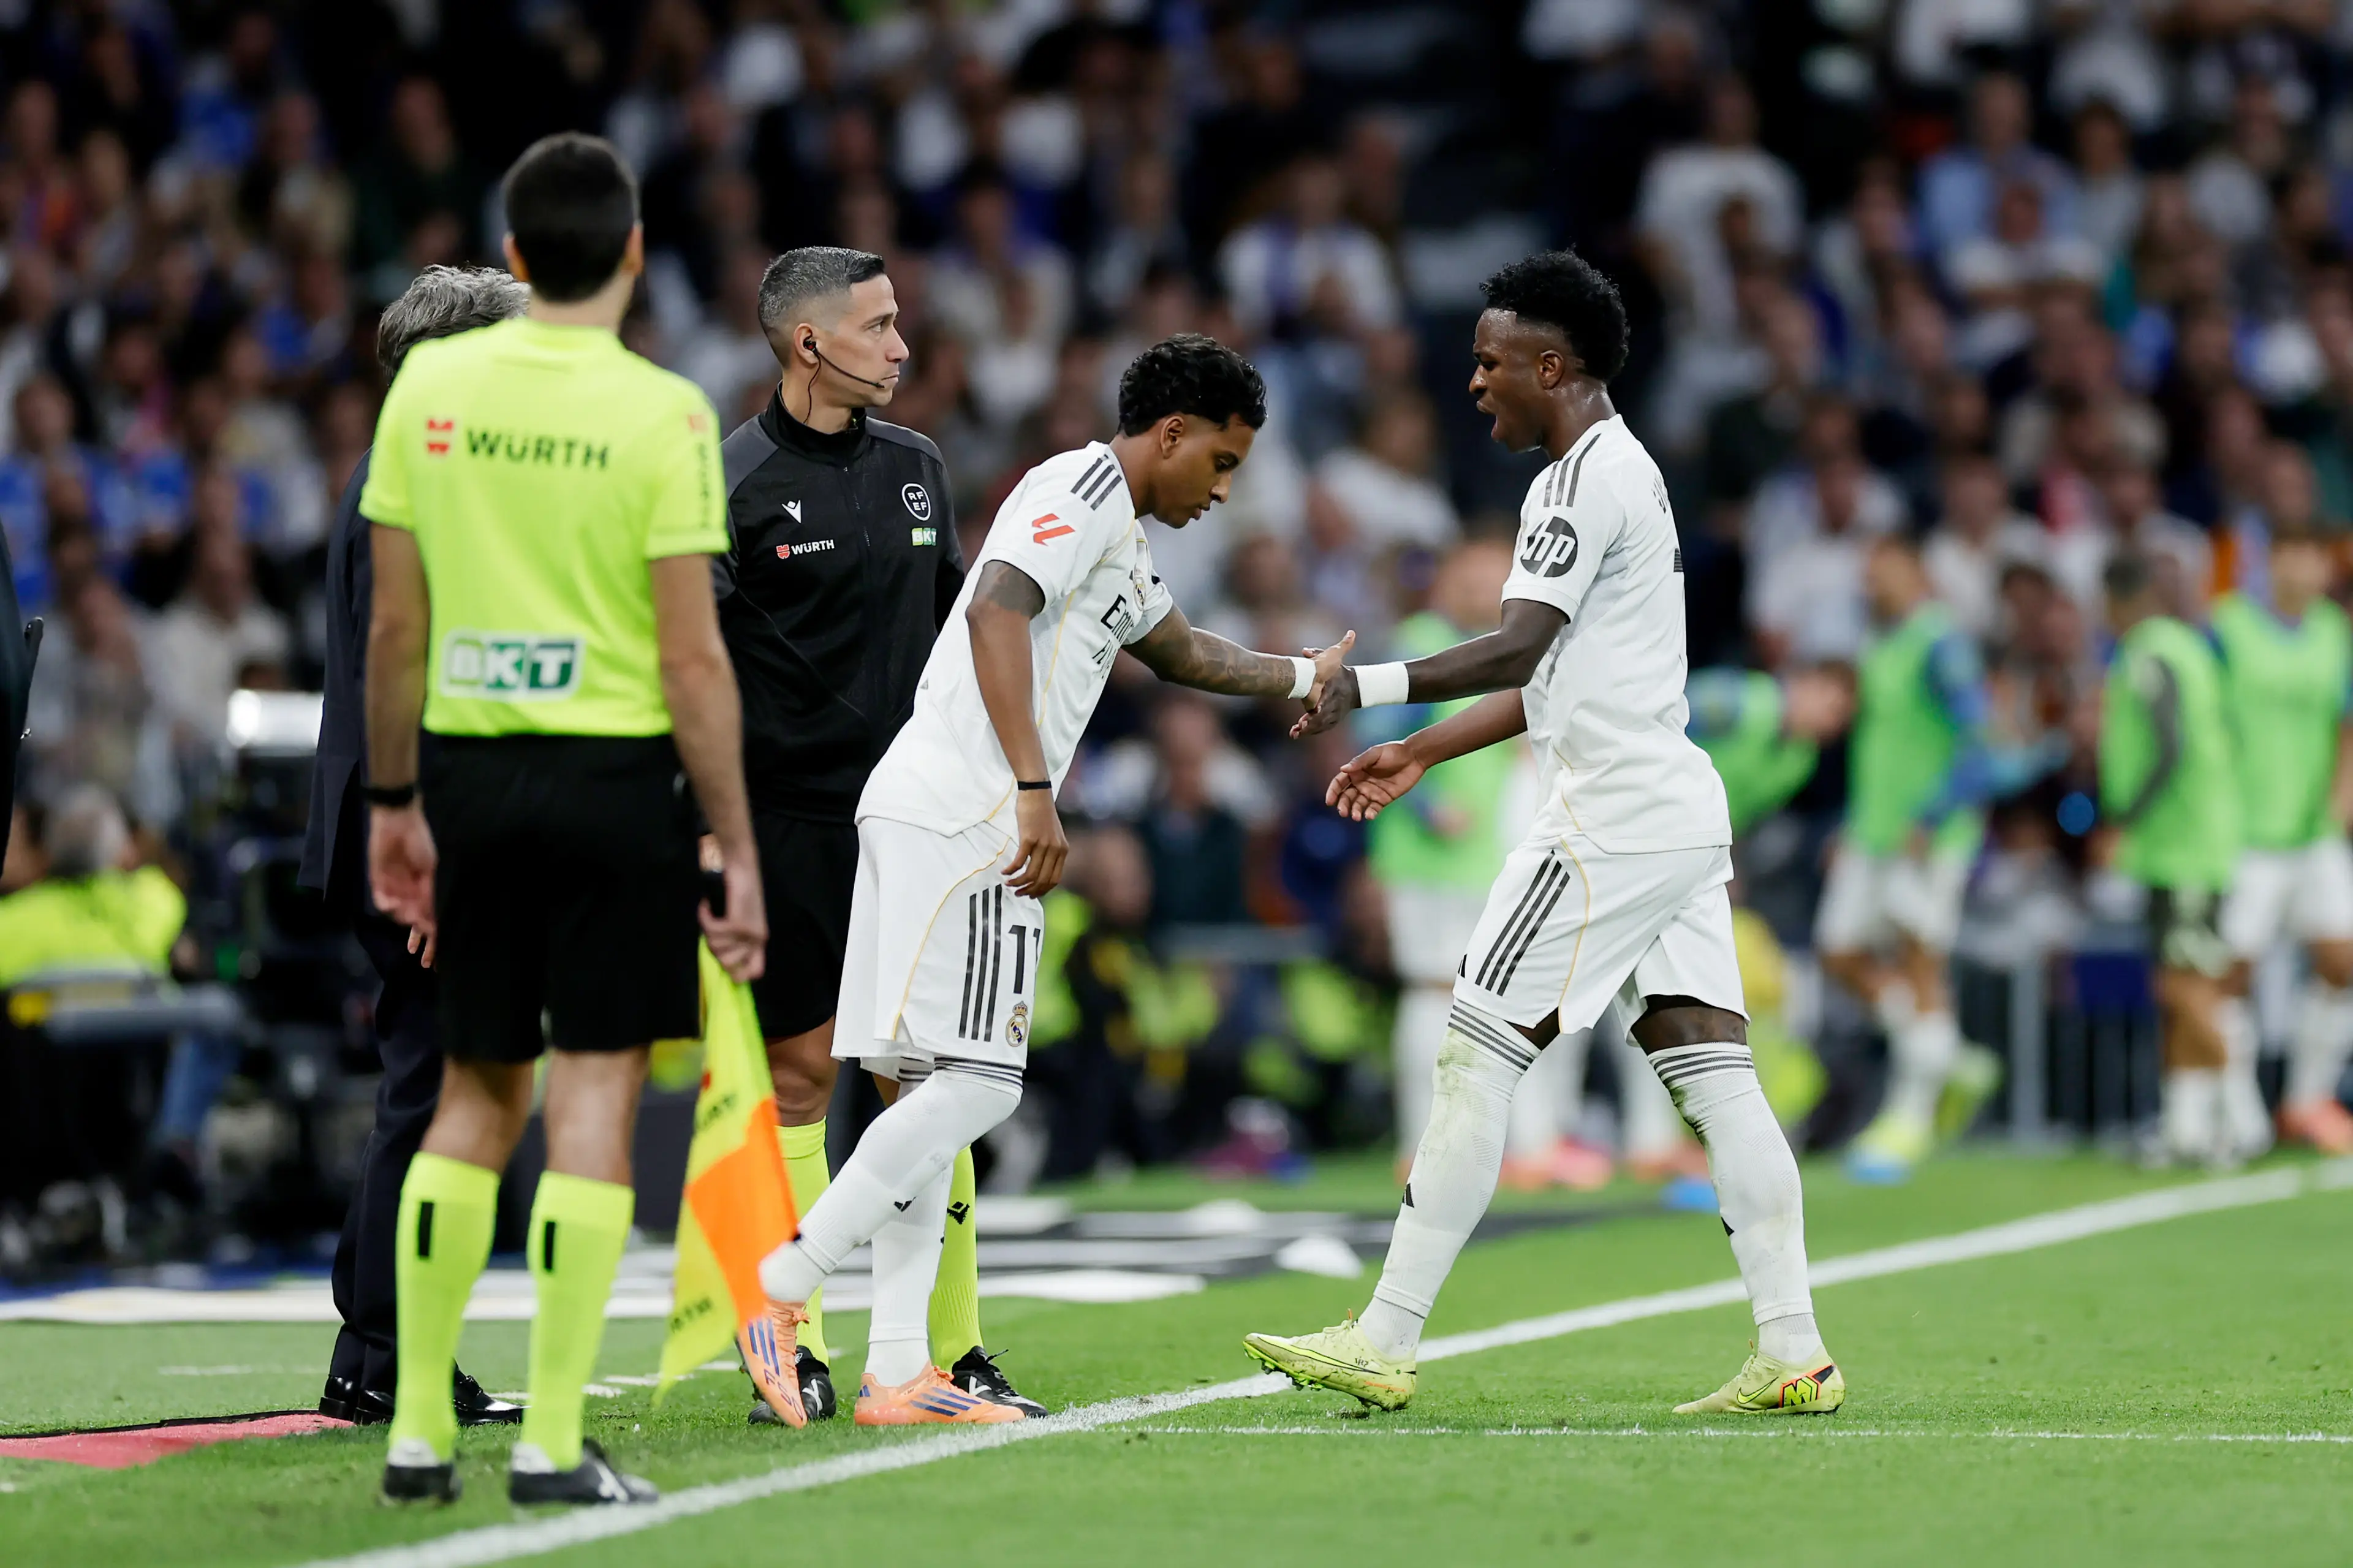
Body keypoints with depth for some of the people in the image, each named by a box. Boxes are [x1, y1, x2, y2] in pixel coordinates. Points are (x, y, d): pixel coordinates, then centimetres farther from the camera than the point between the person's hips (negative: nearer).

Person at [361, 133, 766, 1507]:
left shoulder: (429, 386, 2)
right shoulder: (663, 415, -9)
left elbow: (393, 629, 6)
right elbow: (692, 660, -10)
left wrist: (393, 801, 16)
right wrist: (738, 854, -5)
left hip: (470, 771, 4)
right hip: (616, 775, -4)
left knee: (479, 1091, 14)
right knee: (596, 1092, 0)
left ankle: (418, 1428, 14)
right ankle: (553, 1442, -2)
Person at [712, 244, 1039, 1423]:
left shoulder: (914, 466, 12)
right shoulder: (734, 482, -7)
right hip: (788, 820, -5)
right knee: (798, 1071, -2)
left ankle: (954, 1351, 7)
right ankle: (795, 1353, 4)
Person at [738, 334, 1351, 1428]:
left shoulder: (1122, 536, 27)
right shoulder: (1083, 489, -5)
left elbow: (1183, 654, 45)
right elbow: (996, 610, -21)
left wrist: (1302, 678, 58)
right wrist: (1036, 792, -26)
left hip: (941, 822, 11)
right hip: (959, 815, -11)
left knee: (937, 1089, 6)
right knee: (973, 1084, -15)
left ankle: (897, 1372, 4)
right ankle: (781, 1288, -15)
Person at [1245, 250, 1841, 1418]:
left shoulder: (1586, 479, -11)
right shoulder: (1621, 470, 21)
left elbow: (1521, 647, -23)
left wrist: (1367, 685, -23)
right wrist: (1424, 753, 27)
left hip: (1614, 824, -10)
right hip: (1678, 812, 10)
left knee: (1475, 1058, -7)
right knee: (1712, 1075, 5)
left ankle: (1385, 1343, -6)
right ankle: (1793, 1353, -1)